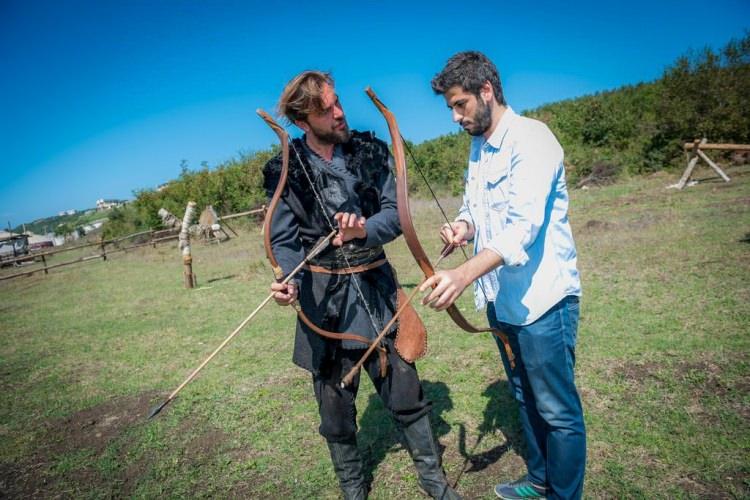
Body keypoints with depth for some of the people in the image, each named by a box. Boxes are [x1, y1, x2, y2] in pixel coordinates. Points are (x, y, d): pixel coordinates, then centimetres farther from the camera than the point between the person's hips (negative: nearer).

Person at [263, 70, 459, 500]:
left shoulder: (371, 150, 0)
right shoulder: (285, 170, -4)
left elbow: (395, 213, -6)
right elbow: (285, 240, -7)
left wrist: (363, 229, -27)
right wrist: (290, 281, -28)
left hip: (376, 287, 1)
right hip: (323, 294, 0)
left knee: (405, 392, 10)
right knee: (335, 403, 13)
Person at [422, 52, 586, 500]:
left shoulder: (531, 139, -17)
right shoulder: (479, 146, 11)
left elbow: (524, 224, -30)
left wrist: (463, 275, -42)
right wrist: (463, 227, -8)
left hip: (541, 298, -9)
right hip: (501, 297, 9)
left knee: (558, 410, 7)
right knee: (525, 397, 23)